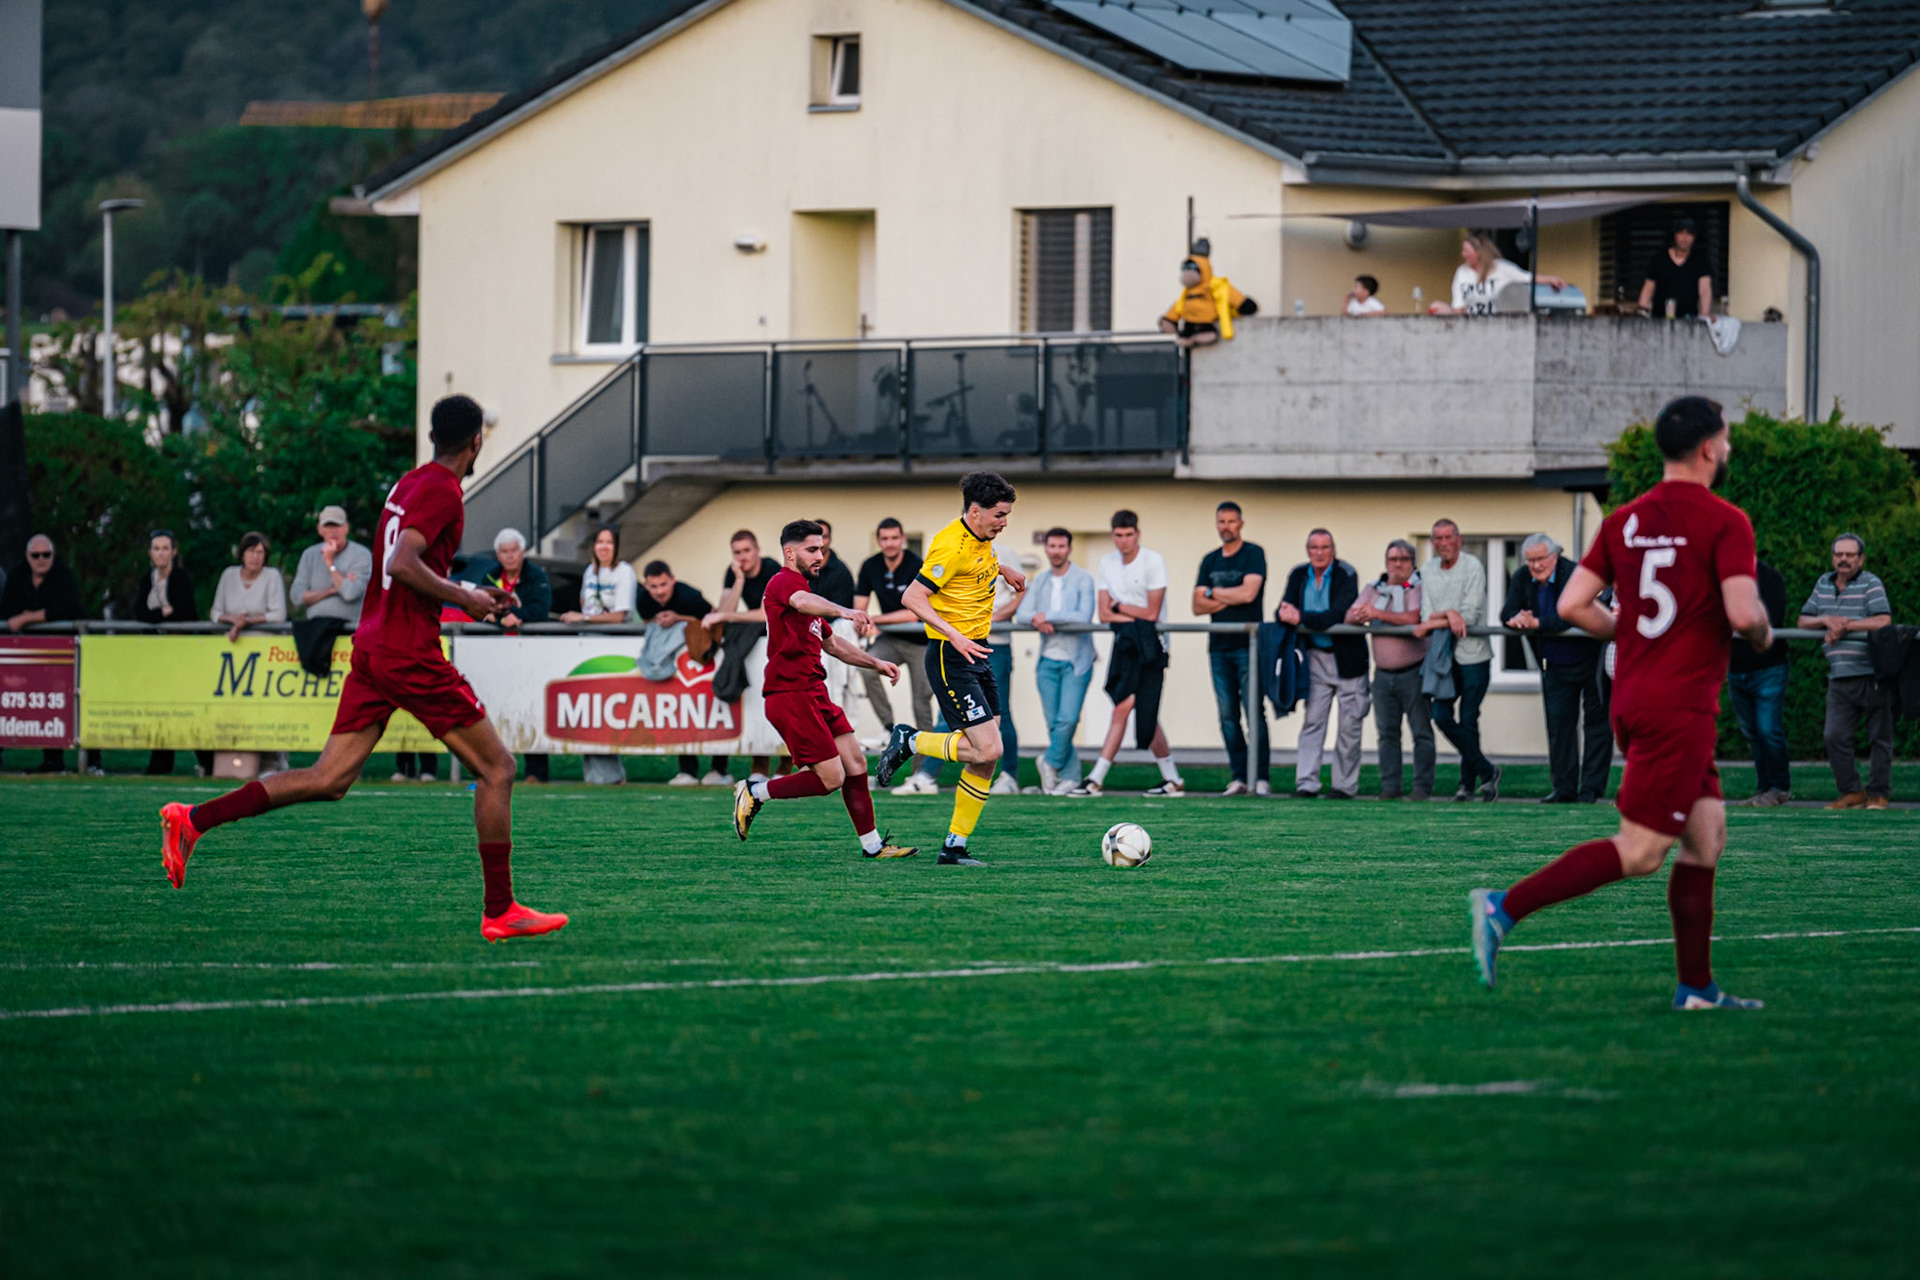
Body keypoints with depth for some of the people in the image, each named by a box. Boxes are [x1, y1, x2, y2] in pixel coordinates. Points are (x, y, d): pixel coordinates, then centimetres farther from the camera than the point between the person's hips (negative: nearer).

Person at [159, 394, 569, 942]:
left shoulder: (410, 483, 17)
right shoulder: (442, 491, -12)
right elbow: (403, 563, -24)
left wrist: (470, 593, 24)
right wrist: (464, 598, -14)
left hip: (372, 648, 9)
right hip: (412, 655, -9)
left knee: (330, 779, 6)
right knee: (496, 769, 2)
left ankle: (194, 819, -3)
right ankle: (499, 912, 3)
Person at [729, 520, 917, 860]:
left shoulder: (801, 586, 23)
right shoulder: (784, 582, -10)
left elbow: (831, 643, 36)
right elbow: (803, 602, -36)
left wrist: (875, 663, 31)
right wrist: (844, 611, -54)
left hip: (813, 692, 10)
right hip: (791, 694, -10)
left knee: (855, 763, 7)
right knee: (830, 778, -11)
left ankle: (872, 845, 13)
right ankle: (754, 794, 2)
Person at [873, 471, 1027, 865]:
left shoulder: (981, 540, 10)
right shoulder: (952, 545, -19)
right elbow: (912, 597, -22)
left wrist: (1003, 569, 29)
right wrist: (955, 637, -29)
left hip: (977, 655, 9)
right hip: (951, 659, -9)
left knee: (986, 756, 4)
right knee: (987, 749, -16)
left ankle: (955, 847, 10)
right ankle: (909, 742, 5)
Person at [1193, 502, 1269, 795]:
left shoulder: (1253, 554, 0)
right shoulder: (1210, 561, 16)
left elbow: (1248, 593, -13)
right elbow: (1198, 606, 9)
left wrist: (1213, 593, 0)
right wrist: (1229, 599, -6)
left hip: (1248, 644, -5)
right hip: (1219, 647, 6)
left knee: (1254, 712, -10)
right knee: (1228, 715, 2)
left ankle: (1262, 778, -11)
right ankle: (1239, 778, 4)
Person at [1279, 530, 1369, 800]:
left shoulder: (1346, 575, -12)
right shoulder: (1299, 575, 4)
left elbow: (1338, 616, -24)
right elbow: (1284, 611, 1)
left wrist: (1301, 618, -25)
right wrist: (1285, 614, -23)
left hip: (1347, 658, -4)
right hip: (1316, 658, 4)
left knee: (1349, 724, 0)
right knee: (1312, 720, -2)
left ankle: (1345, 785, 7)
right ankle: (1306, 784, -4)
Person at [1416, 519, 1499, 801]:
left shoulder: (1472, 567, -8)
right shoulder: (1428, 570, 8)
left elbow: (1470, 616, -14)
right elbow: (1427, 614, 1)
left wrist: (1434, 622, -11)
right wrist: (1449, 614, -19)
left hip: (1473, 654, -5)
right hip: (1445, 656, 5)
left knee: (1468, 722, -4)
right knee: (1441, 716, -3)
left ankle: (1468, 782, 12)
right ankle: (1487, 772, 12)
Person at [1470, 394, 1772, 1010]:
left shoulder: (1624, 520, 10)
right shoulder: (1725, 522, -10)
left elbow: (1573, 604, 6)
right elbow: (1742, 612, -20)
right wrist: (1763, 635, 2)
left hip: (1633, 699, 8)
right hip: (1681, 708, -8)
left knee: (1707, 838, 14)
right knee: (1638, 852, -7)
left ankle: (1696, 987, 13)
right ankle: (1505, 907, -14)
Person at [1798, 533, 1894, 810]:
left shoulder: (1871, 584, -3)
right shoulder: (1824, 584, 15)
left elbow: (1883, 621, -17)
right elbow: (1804, 620, 17)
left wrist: (1845, 625, -13)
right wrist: (1827, 620, -3)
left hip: (1871, 674, -5)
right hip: (1839, 678, 5)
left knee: (1879, 737, 1)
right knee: (1835, 736, -3)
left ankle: (1878, 794, 9)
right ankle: (1852, 792, 8)